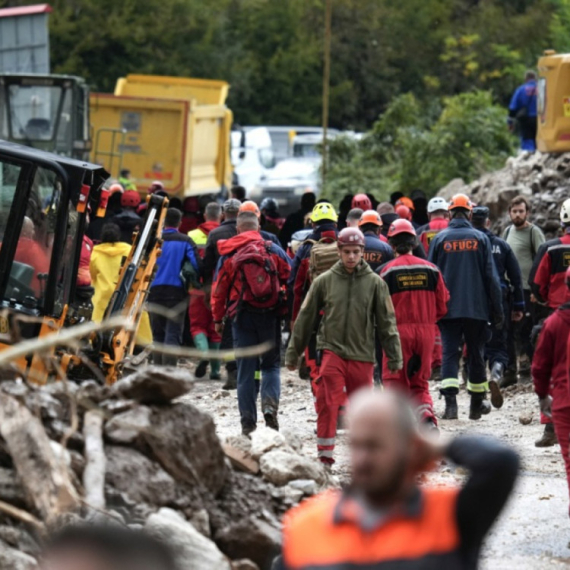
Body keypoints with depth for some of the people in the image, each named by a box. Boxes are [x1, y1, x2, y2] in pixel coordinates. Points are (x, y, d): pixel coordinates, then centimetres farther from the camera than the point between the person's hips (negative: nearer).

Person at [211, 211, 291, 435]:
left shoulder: (229, 255, 1)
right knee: (271, 363, 12)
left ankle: (248, 421, 2)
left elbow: (218, 289, 3)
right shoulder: (274, 251, 1)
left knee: (246, 369, 5)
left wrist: (218, 318, 13)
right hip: (270, 315, 0)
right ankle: (270, 403, -14)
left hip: (242, 316, 0)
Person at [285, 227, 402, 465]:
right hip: (331, 350, -1)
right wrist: (293, 353, 11)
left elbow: (387, 322, 7)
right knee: (327, 404, -14)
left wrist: (395, 356, 4)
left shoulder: (375, 283, 3)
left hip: (362, 356, 1)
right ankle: (325, 456, -9)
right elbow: (305, 318, 9)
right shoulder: (324, 281, 3)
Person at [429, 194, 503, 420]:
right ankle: (477, 405, 20)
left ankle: (450, 402, -18)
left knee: (449, 353, -1)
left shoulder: (440, 239, 0)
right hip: (477, 308, 1)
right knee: (476, 355, 12)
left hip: (448, 308, -1)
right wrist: (497, 311, 6)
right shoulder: (480, 238, 0)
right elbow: (491, 277, 0)